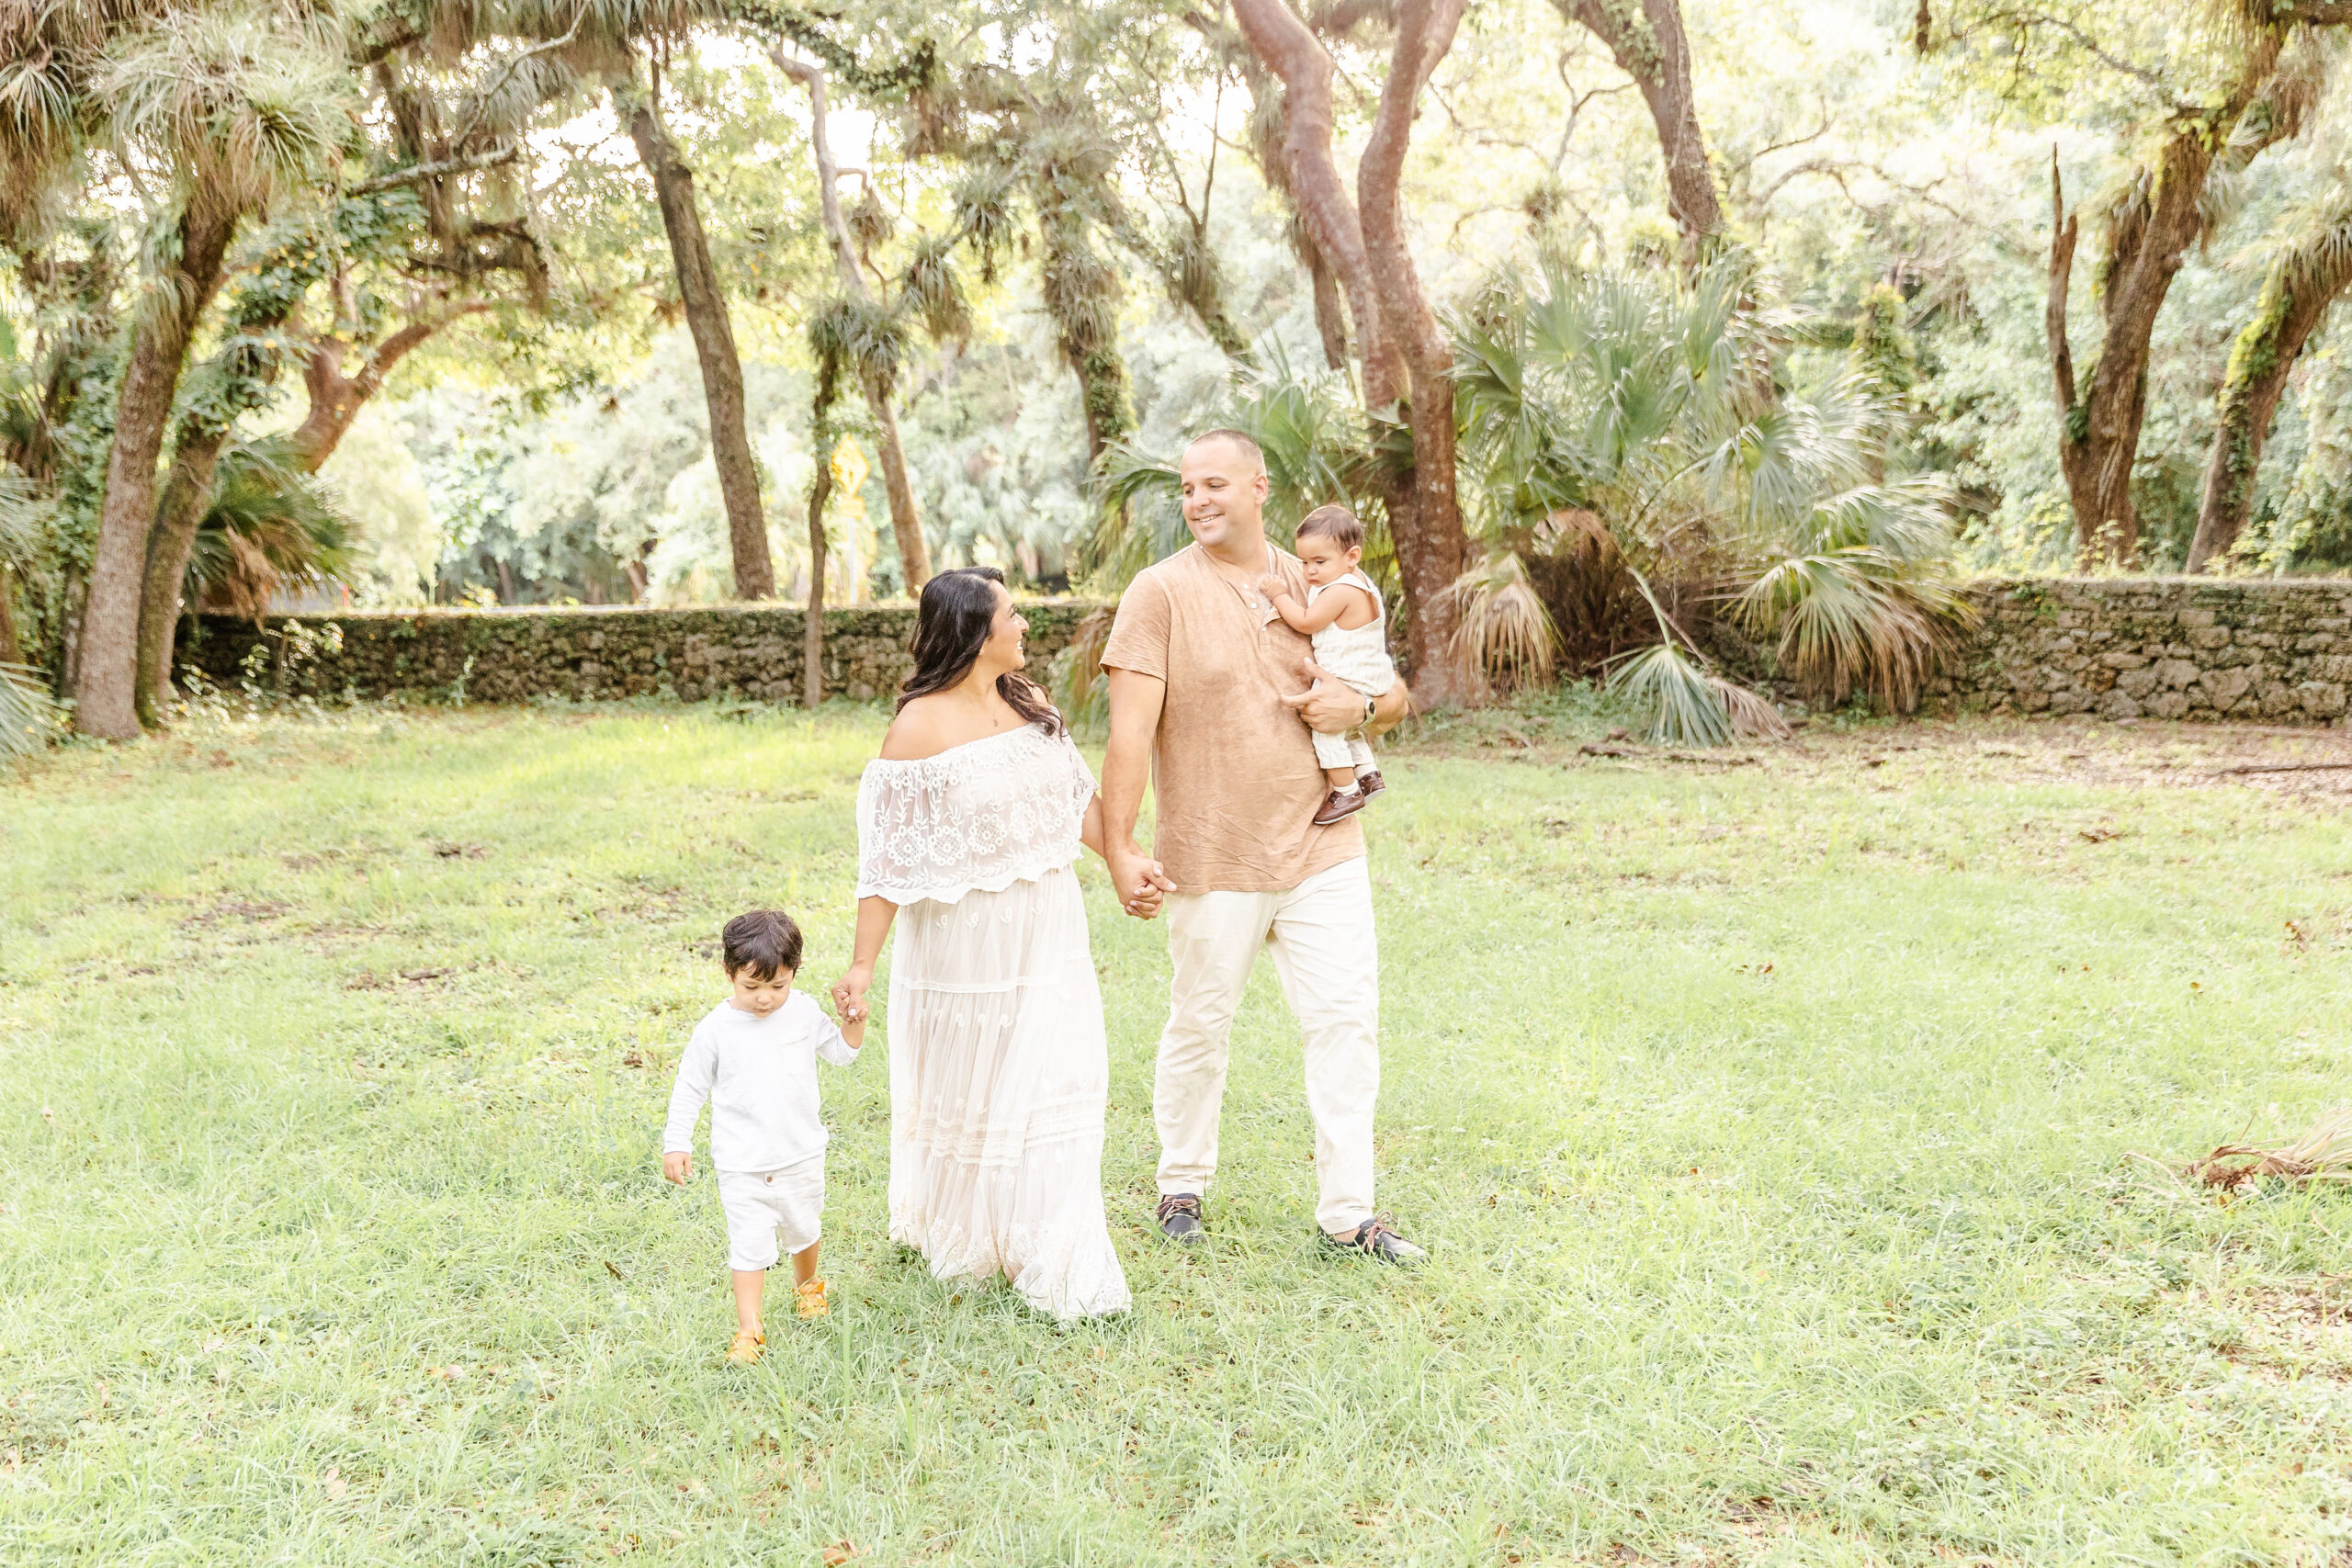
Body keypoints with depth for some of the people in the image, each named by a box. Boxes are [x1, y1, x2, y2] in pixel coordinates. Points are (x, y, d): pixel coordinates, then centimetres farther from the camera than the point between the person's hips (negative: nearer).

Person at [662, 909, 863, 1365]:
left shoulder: (804, 1011, -6)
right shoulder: (717, 1029, -13)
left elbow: (840, 1053, 8)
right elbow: (690, 1087, -3)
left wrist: (853, 1023, -11)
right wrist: (676, 1143, -6)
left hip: (802, 1155, 3)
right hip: (742, 1165, -3)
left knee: (804, 1227, 21)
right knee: (750, 1243, -6)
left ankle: (807, 1284, 49)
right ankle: (749, 1329, 4)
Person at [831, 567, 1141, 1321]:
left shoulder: (1031, 706, 6)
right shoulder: (921, 726, -15)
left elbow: (1077, 796, 13)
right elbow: (888, 857, -14)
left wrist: (1128, 864, 0)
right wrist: (862, 963, -15)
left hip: (1047, 932, 6)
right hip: (966, 939, -6)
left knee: (1058, 1080, 5)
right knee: (968, 1091, 8)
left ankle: (1054, 1262, 17)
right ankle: (956, 1236, 30)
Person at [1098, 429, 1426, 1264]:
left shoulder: (1315, 585, 7)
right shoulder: (1161, 593, -5)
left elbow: (1394, 696, 17)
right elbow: (1130, 729, -11)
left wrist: (1359, 707, -7)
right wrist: (1118, 848, -18)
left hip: (1322, 851, 3)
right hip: (1212, 862, -3)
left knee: (1347, 1019, 0)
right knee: (1199, 1027, 9)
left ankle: (1347, 1212, 10)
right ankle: (1182, 1185, 31)